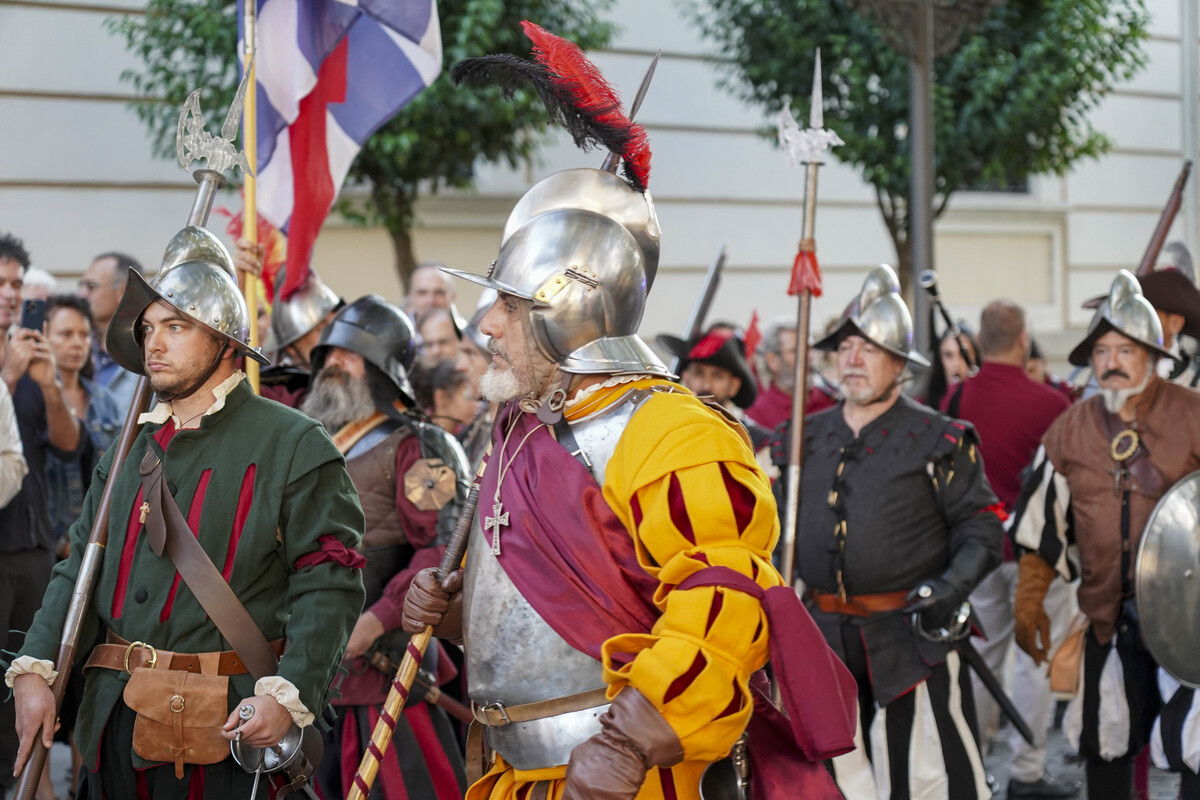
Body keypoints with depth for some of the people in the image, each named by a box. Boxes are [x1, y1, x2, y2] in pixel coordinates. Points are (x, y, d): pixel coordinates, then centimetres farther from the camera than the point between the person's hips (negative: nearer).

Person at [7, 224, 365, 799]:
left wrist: (289, 694, -22)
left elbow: (328, 584, -11)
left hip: (228, 724, -6)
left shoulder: (294, 445, -5)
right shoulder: (132, 448, 14)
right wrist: (34, 670, 0)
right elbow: (80, 569, 14)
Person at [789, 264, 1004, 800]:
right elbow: (786, 527, 19)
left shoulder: (938, 440, -3)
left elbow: (982, 529, -3)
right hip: (827, 643, 5)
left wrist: (952, 587, -18)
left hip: (911, 638, -5)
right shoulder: (810, 437, 11)